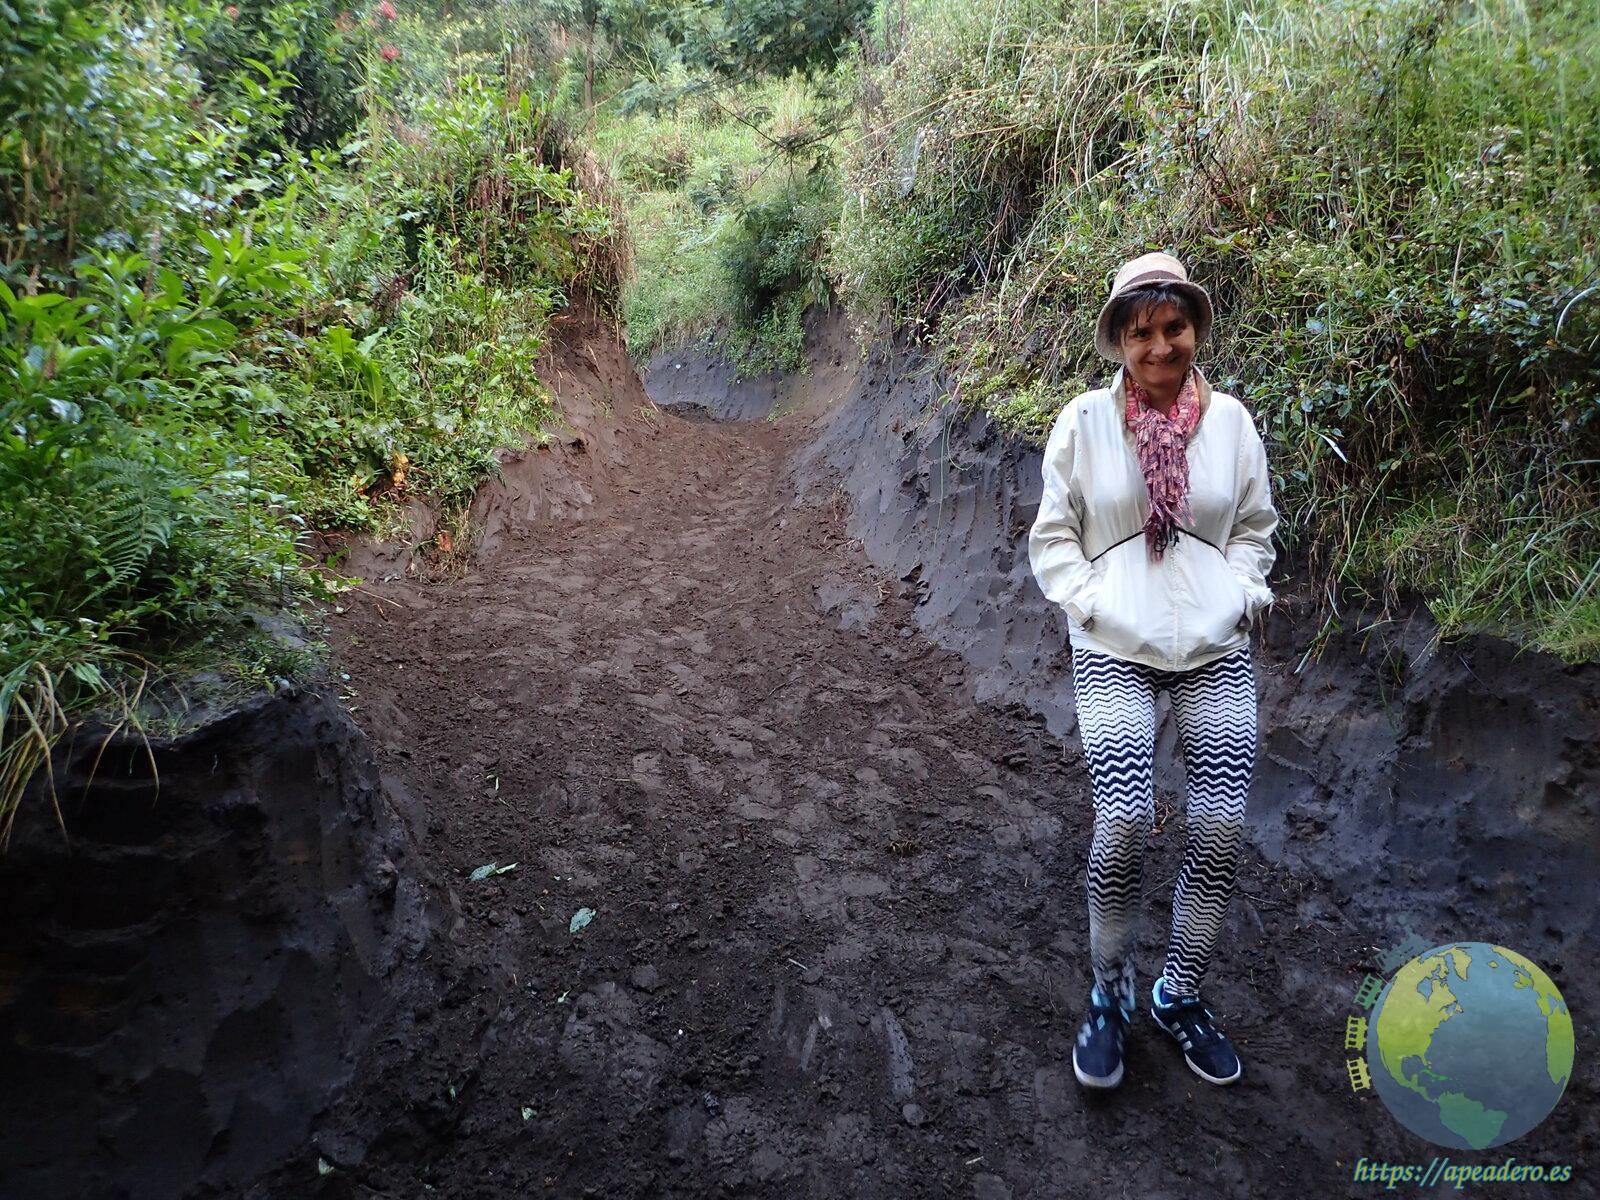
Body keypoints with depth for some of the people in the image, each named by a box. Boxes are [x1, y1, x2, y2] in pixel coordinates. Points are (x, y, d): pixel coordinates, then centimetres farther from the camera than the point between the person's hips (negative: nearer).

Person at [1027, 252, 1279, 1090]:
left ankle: (1181, 995, 22)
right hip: (1114, 651, -2)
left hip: (1217, 650, 3)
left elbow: (1255, 529, 17)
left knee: (1222, 825, -2)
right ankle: (1109, 998, 13)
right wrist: (1089, 604, -8)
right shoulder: (1085, 421, 0)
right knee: (1124, 821, -13)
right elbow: (1052, 535, 5)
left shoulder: (1229, 419, 7)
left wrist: (1239, 598, 1)